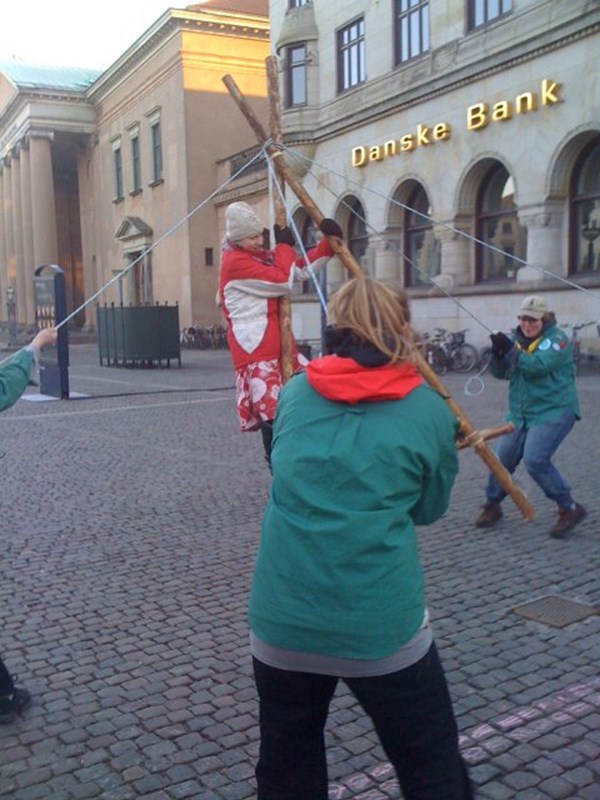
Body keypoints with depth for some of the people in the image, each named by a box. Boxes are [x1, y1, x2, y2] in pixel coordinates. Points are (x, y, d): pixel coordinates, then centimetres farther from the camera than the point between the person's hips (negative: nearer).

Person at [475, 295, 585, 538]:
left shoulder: (557, 338, -10)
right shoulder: (517, 338, 9)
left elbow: (538, 366, -26)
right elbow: (500, 373, 3)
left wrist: (510, 350, -30)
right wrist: (498, 353, -16)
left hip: (553, 411, -7)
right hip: (520, 413, 7)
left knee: (535, 460, -21)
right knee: (502, 459, 7)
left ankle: (570, 509, -4)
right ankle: (492, 506, 27)